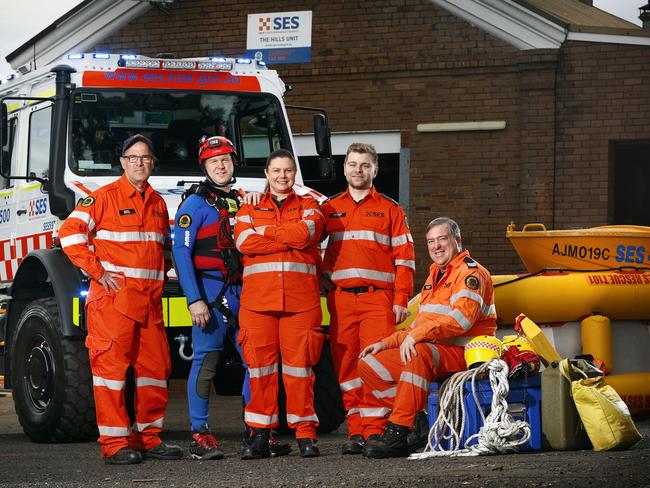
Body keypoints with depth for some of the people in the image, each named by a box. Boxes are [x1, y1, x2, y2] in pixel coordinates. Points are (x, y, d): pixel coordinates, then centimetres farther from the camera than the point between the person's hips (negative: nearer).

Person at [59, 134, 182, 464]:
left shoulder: (158, 203, 17)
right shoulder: (105, 197, -4)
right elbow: (70, 233, -10)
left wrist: (161, 272, 14)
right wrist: (98, 273, -13)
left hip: (150, 300, 7)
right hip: (113, 298, -7)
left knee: (156, 366, 7)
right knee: (111, 365, -7)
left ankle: (148, 437, 16)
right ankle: (115, 444, -7)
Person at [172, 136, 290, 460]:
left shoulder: (242, 202, 17)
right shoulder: (195, 204, -3)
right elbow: (181, 252, -11)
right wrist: (194, 300, -18)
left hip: (242, 290, 6)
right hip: (210, 290, -6)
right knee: (206, 361, -7)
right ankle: (199, 436, -4)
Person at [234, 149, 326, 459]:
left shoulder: (308, 206, 16)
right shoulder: (250, 208, 17)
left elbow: (307, 232, -7)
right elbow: (244, 241, -3)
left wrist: (264, 230, -1)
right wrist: (292, 239, -6)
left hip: (301, 297, -1)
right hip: (258, 296, 1)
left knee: (299, 363, -4)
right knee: (260, 363, -3)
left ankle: (305, 433, 0)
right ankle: (260, 434, 1)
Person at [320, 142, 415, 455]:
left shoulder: (390, 210, 11)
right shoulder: (330, 209, 16)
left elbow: (404, 257, 6)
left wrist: (401, 299, -3)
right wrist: (321, 289, 6)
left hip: (378, 298, -2)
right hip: (340, 298, 2)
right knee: (346, 366, 1)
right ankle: (355, 431, 4)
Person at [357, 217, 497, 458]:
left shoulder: (471, 273, -6)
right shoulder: (435, 276, 25)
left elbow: (462, 318, -23)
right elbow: (419, 326, 29)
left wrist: (417, 335, -31)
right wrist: (386, 343, 14)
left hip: (461, 353, -9)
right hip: (431, 350, 10)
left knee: (419, 354, -40)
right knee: (368, 364, -3)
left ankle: (397, 435, -40)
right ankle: (417, 420, -12)